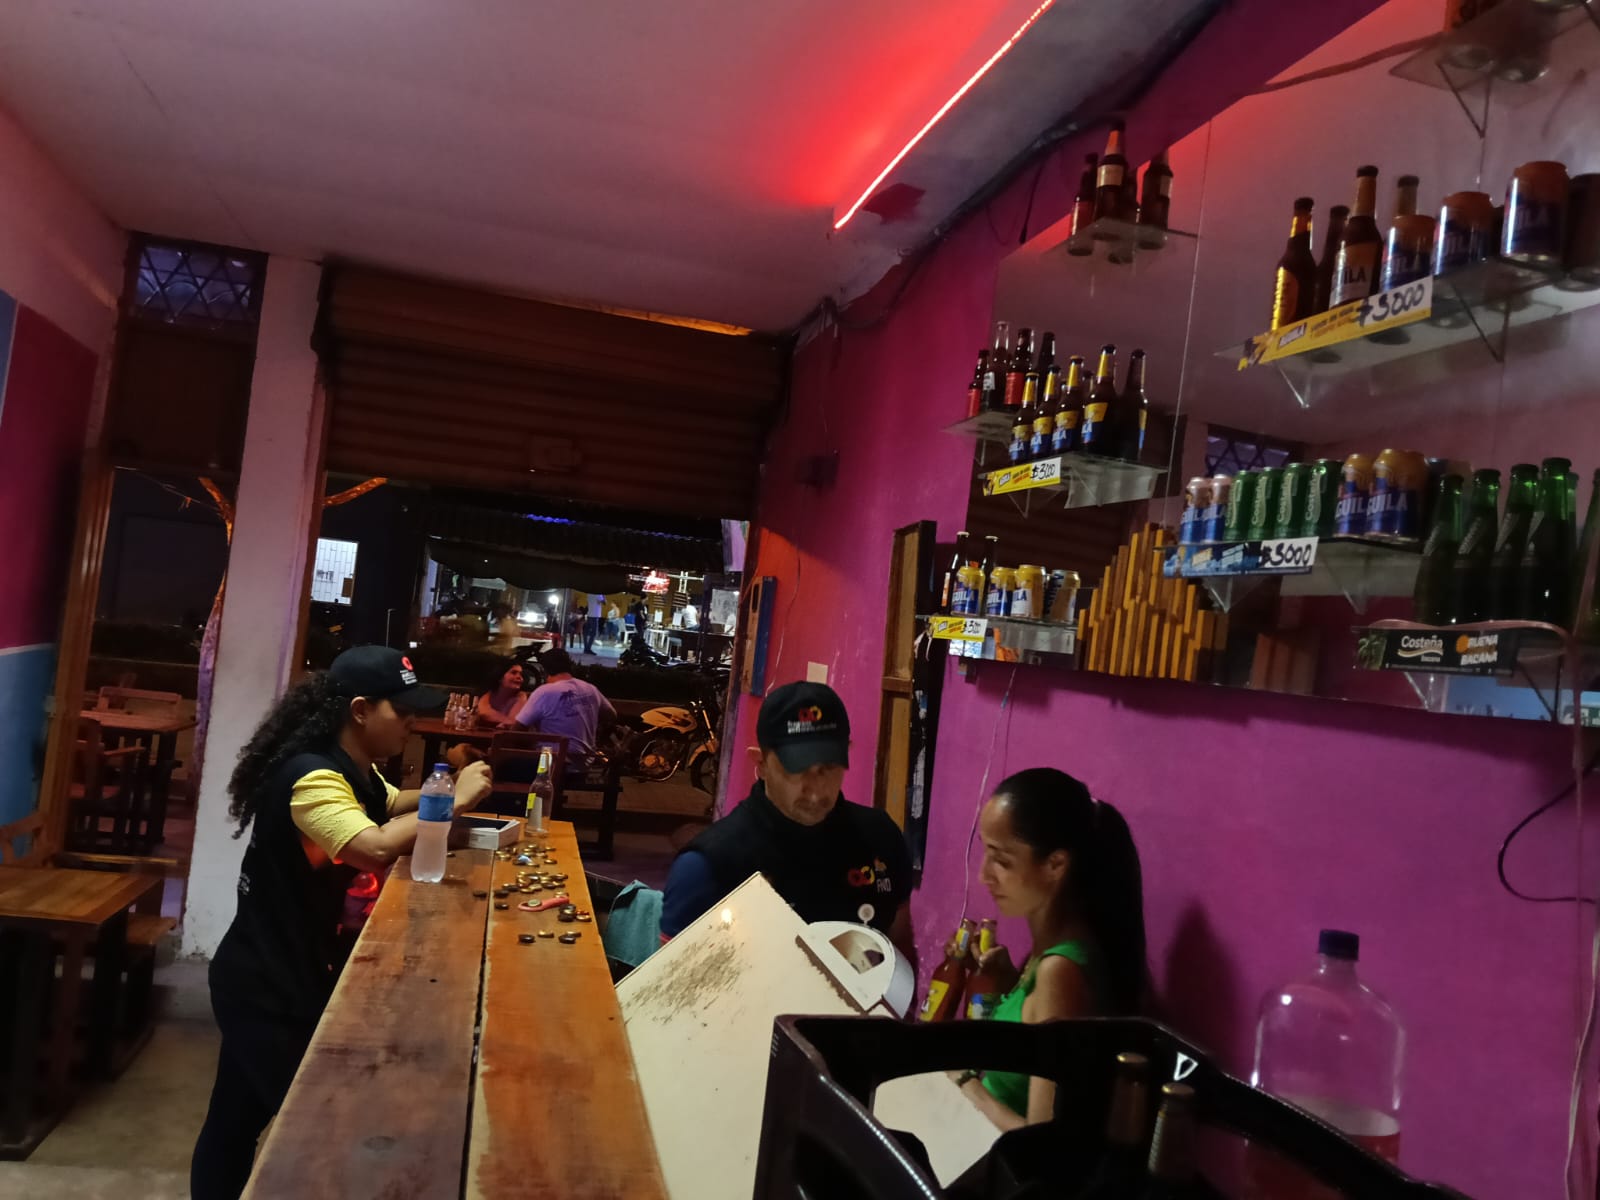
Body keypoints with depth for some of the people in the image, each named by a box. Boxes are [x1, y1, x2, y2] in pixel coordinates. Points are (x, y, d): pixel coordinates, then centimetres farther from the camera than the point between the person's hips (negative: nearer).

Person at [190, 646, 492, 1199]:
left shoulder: (354, 769, 5)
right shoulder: (312, 776, -27)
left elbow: (392, 805, 22)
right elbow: (374, 847, -41)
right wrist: (454, 801, -29)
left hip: (290, 975, 9)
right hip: (265, 985, -9)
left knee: (237, 1120, 21)